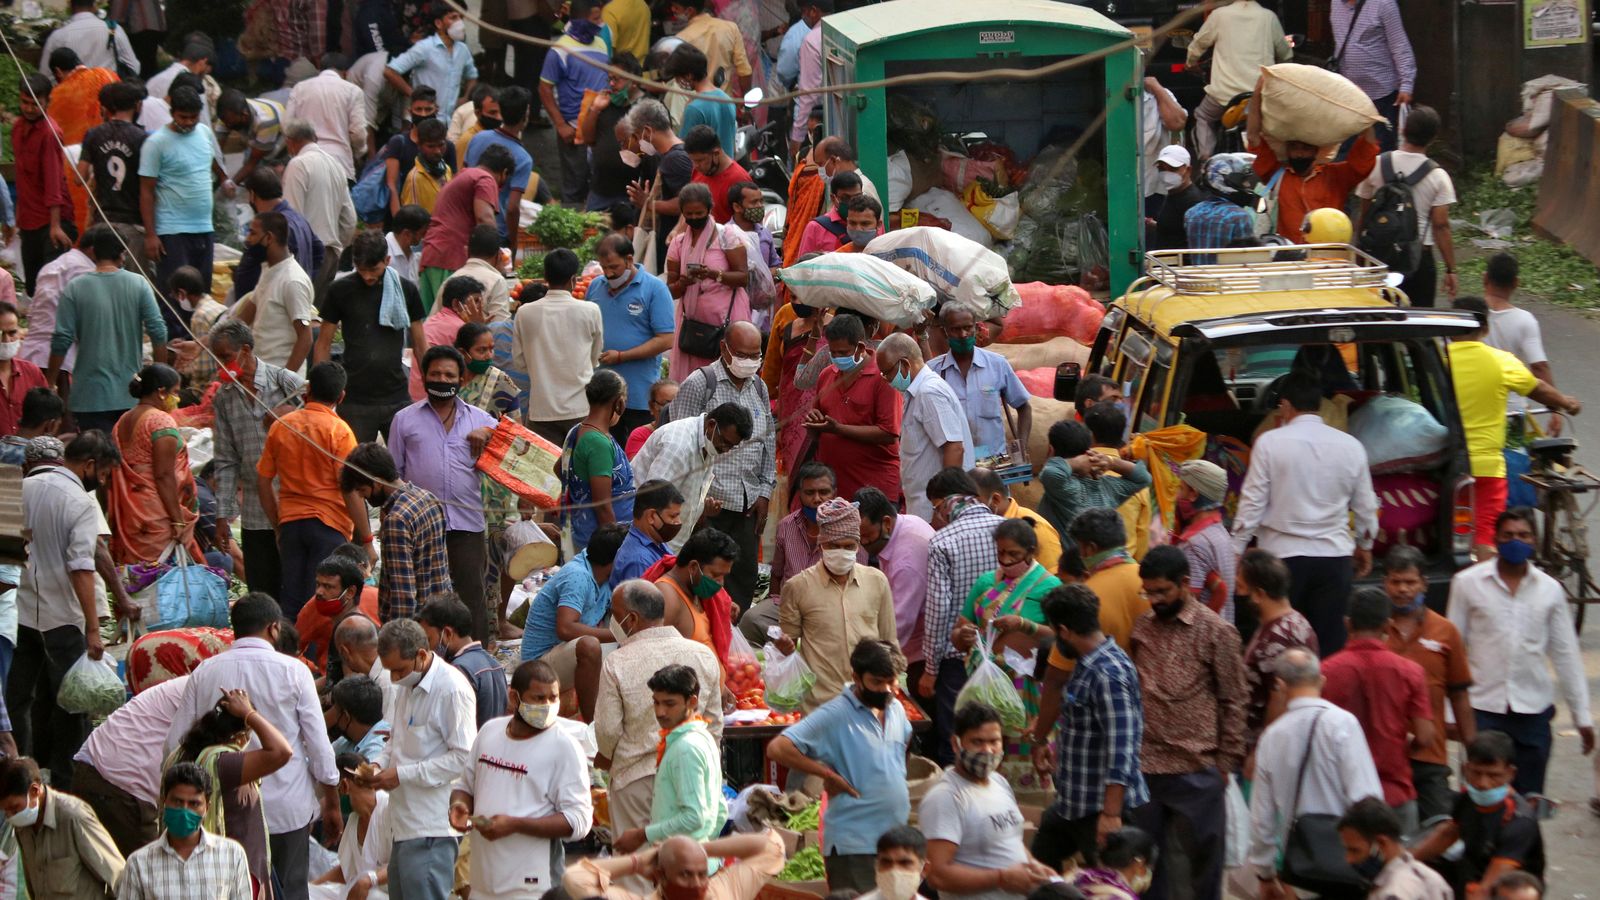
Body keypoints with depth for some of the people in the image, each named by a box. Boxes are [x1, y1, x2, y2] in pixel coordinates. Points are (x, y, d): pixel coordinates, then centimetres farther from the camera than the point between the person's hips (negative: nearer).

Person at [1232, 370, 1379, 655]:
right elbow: (1365, 506, 12)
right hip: (1334, 555, 2)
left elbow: (1252, 503, -6)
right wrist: (1365, 546, 29)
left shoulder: (1270, 442, -6)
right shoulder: (1350, 446, 4)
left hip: (1283, 556, -2)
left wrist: (1236, 549, 3)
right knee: (1329, 644, 3)